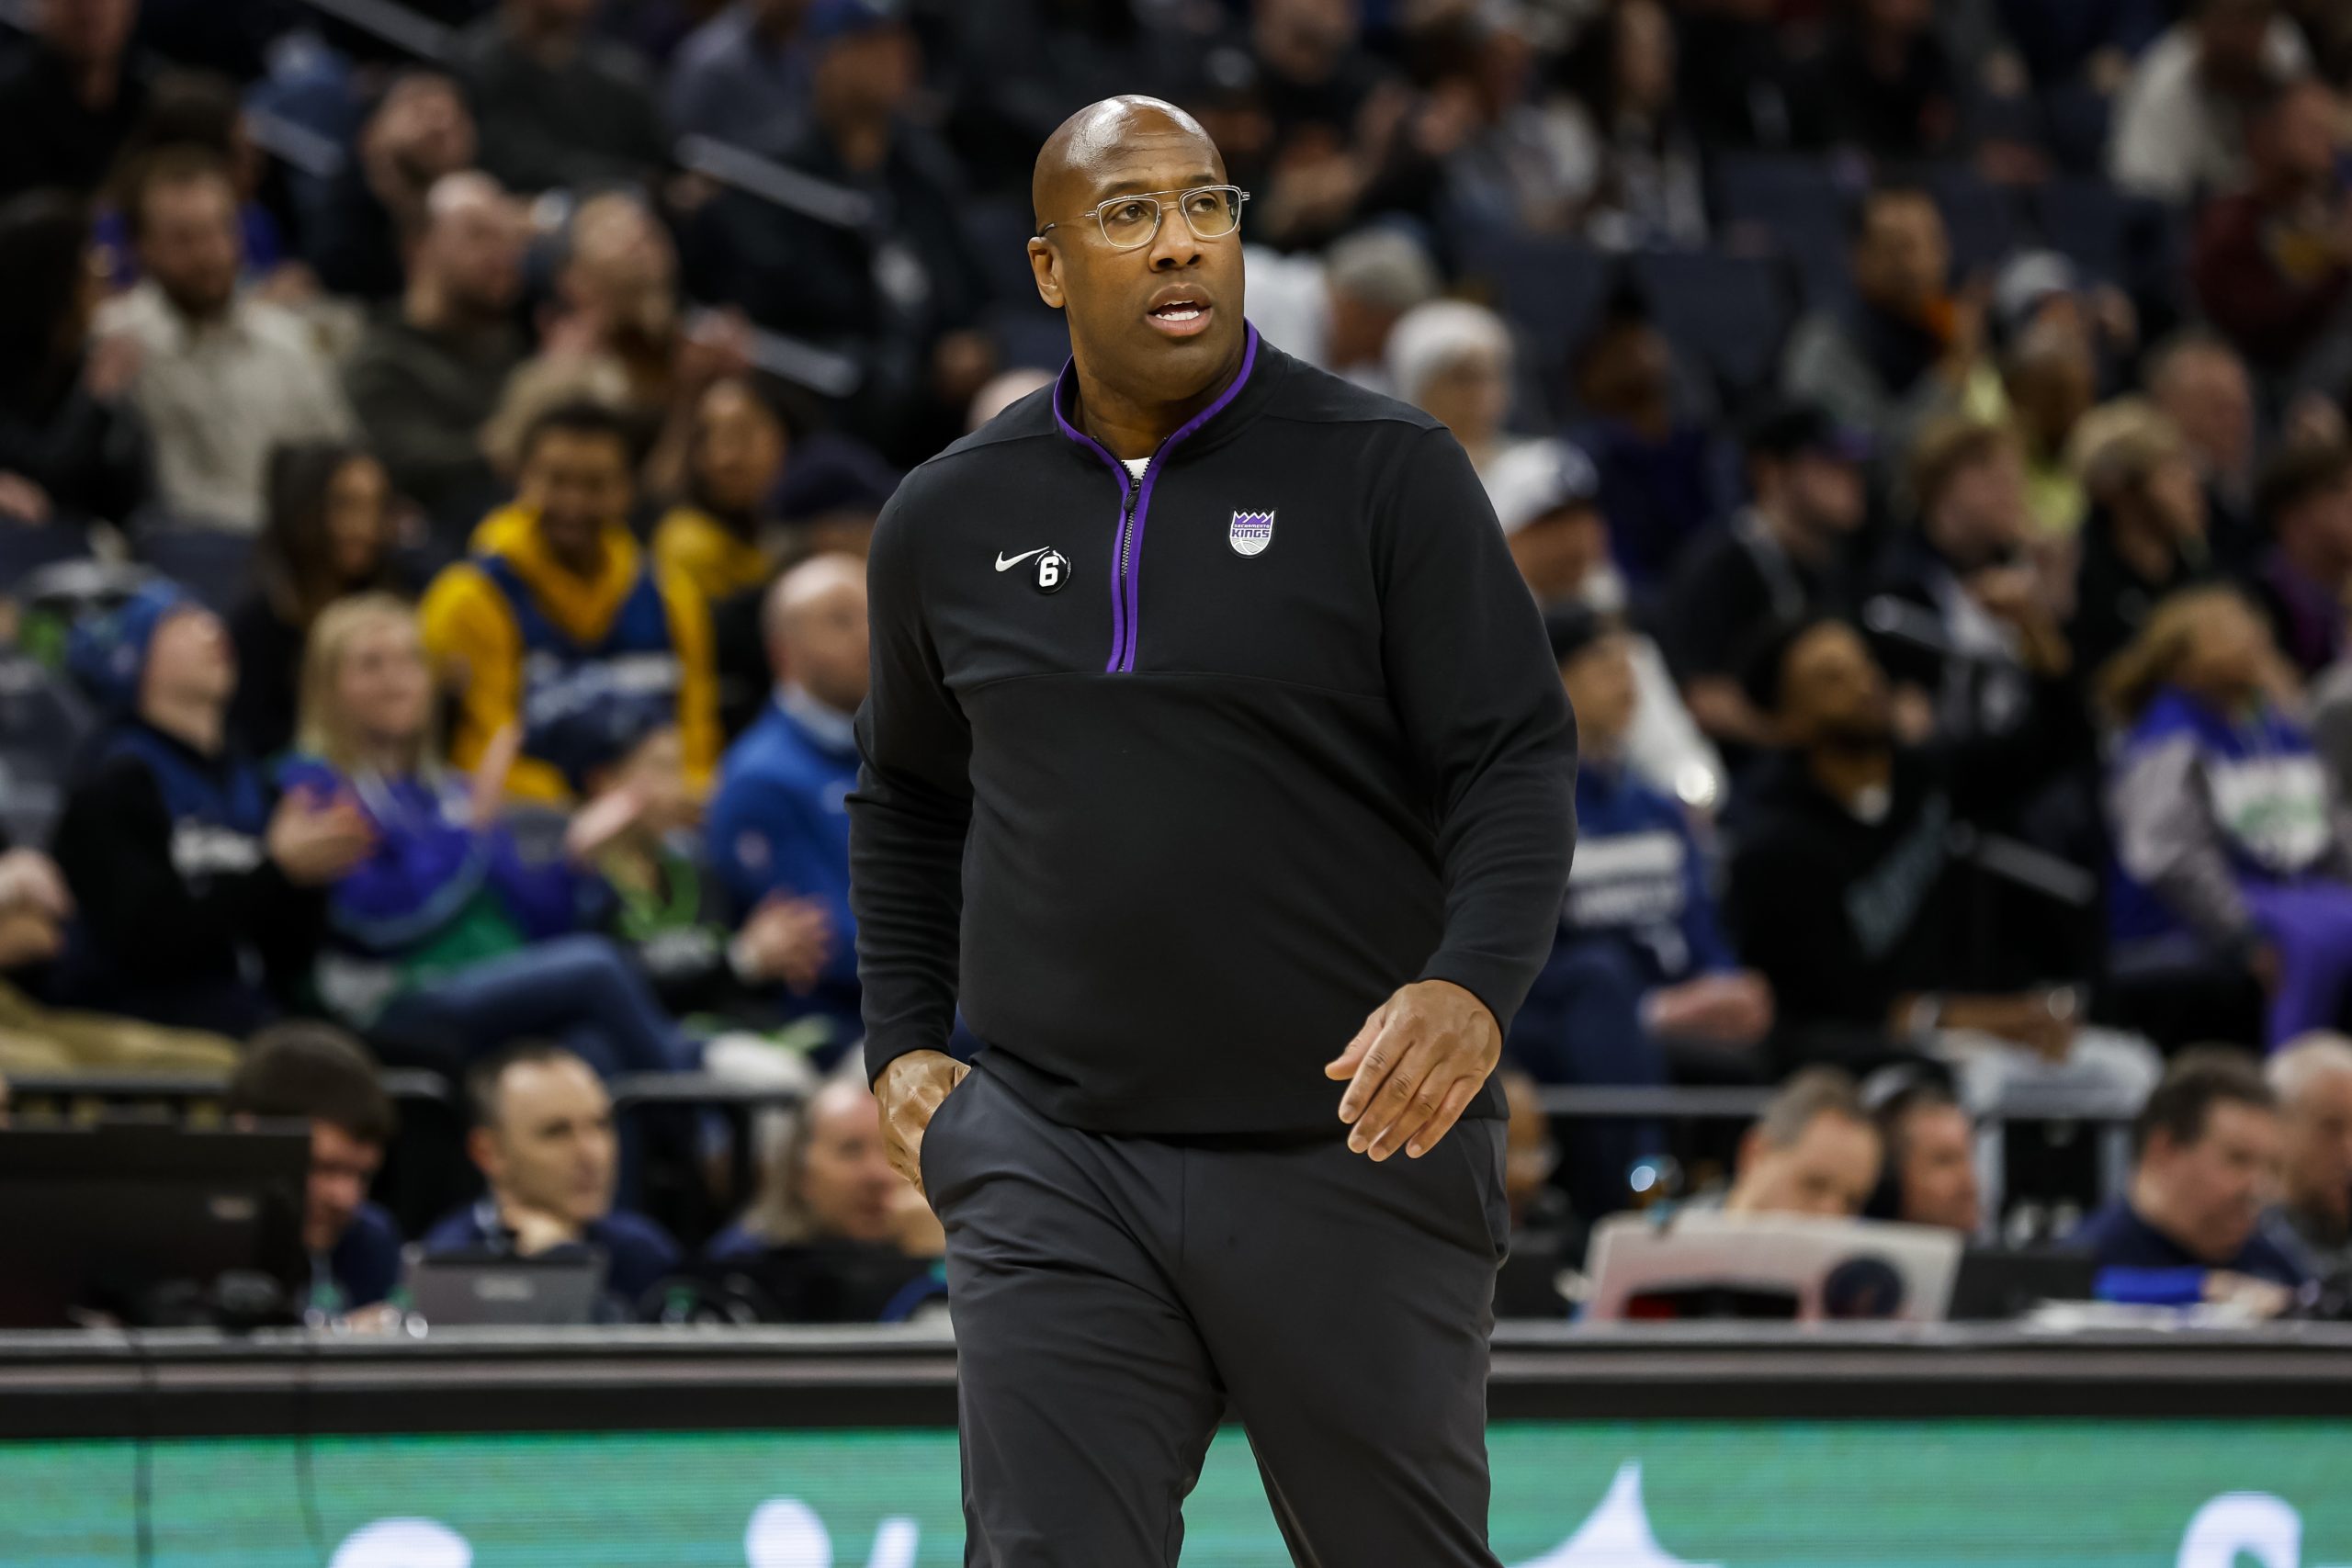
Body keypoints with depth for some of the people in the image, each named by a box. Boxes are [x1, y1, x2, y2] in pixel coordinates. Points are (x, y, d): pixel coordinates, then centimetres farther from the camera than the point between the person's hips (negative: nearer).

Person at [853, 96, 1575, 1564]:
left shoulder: (1386, 471, -3)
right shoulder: (949, 519, 8)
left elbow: (1518, 764, -6)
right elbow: (908, 803, 24)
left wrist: (1475, 988, -23)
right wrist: (905, 1044, 14)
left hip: (1354, 1150, -2)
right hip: (1054, 1156, 2)